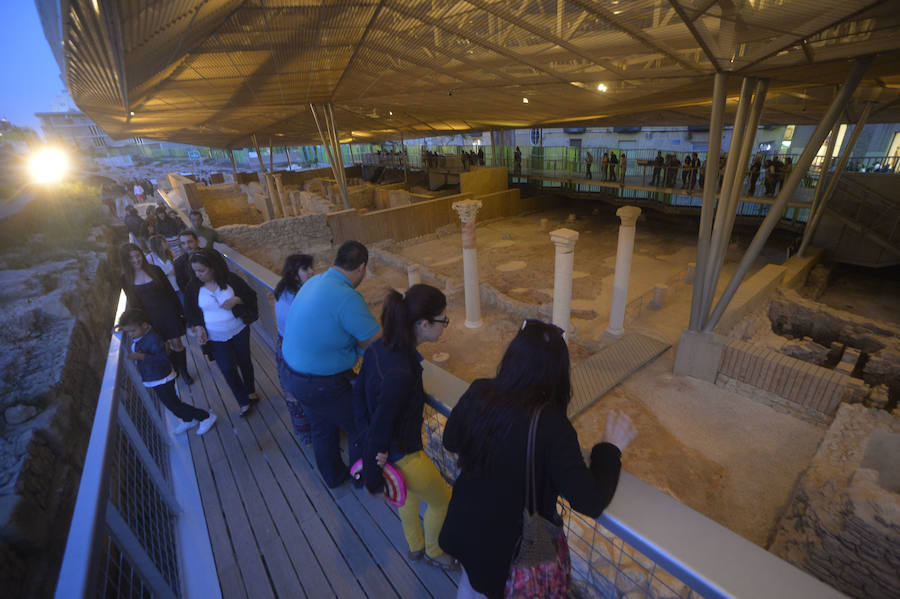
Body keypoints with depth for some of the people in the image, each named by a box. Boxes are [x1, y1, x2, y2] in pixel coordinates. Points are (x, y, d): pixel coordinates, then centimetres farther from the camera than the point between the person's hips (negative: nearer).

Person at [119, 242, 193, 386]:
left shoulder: (155, 270, -6)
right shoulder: (126, 278, -4)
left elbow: (170, 291, -1)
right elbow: (132, 302, 4)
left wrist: (181, 311, -1)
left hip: (168, 313, -1)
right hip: (150, 318, 1)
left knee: (177, 344, 5)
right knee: (165, 347, 10)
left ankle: (184, 372, 21)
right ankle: (175, 371, 29)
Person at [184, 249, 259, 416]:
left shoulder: (231, 279, -15)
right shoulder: (193, 287, -9)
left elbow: (251, 295, -6)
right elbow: (190, 313, 2)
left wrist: (237, 300, -26)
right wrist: (198, 327, -15)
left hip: (239, 331, 0)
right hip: (215, 338, 1)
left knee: (244, 362, 17)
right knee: (228, 370, 0)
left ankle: (251, 392, 41)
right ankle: (244, 402, 20)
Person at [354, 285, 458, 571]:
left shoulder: (380, 346, -14)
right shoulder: (400, 375, -39)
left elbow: (359, 392, -1)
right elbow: (380, 429, -29)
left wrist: (366, 437, 3)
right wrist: (373, 479, -13)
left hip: (383, 448, 8)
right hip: (400, 454, -8)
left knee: (408, 492, 34)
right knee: (443, 501, 21)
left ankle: (415, 546, 60)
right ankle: (434, 552, 50)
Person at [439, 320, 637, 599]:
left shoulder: (478, 393, -21)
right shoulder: (551, 425, -34)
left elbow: (450, 441, -4)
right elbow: (591, 502, -25)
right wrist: (611, 447, -12)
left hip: (465, 528, 4)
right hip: (512, 544, -3)